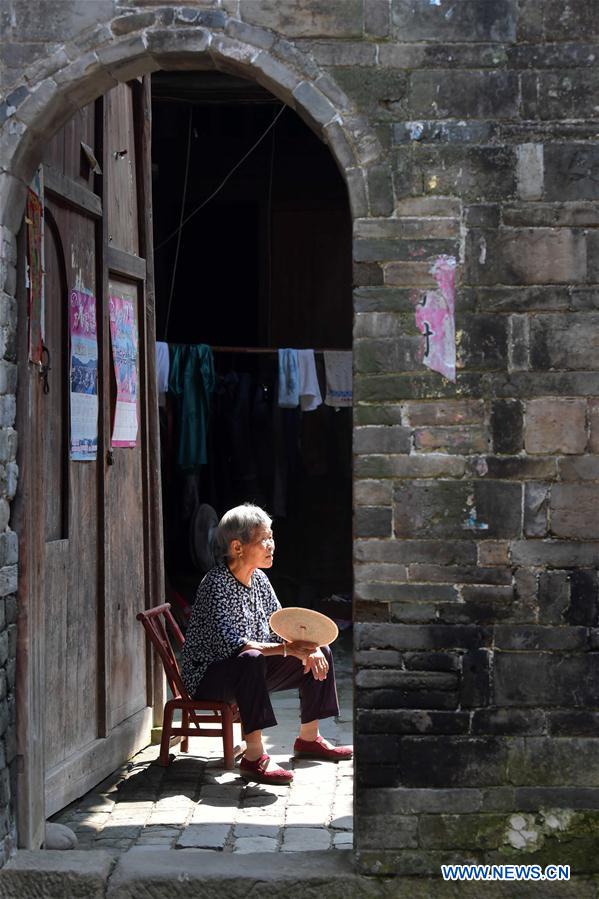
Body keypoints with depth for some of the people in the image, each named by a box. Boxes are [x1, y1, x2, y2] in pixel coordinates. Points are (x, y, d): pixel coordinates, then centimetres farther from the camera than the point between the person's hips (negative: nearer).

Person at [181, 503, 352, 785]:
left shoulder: (259, 579, 5)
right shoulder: (217, 584, -21)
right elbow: (231, 644, -30)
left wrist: (307, 648, -15)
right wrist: (287, 649, -37)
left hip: (252, 668, 9)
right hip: (207, 678, -9)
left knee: (320, 653, 5)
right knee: (250, 661, -41)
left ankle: (308, 739, 15)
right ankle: (253, 757, -41)